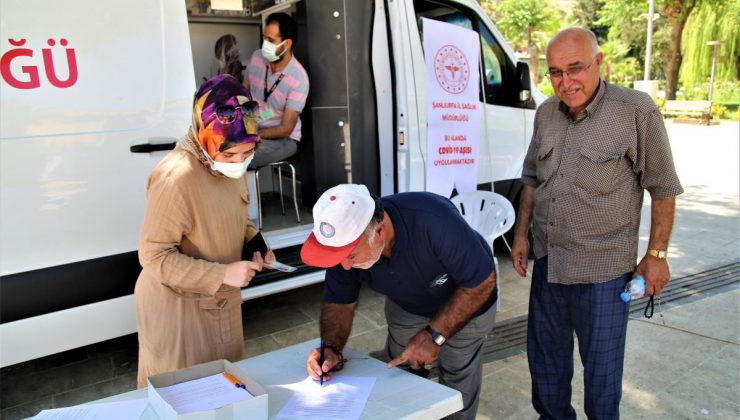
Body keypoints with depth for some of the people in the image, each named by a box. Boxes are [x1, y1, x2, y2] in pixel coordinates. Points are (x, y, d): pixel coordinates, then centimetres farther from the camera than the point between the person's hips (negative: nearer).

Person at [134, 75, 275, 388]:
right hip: (179, 307, -7)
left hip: (220, 301, 8)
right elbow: (154, 256, -24)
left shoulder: (231, 166, -3)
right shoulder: (176, 177, -29)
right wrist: (222, 274, -26)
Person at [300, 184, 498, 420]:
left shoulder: (434, 221, -43)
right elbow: (339, 302, -14)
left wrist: (434, 334, -34)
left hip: (467, 302, -3)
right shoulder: (346, 239, -28)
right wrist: (331, 348, -32)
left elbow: (482, 282, -31)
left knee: (457, 379, 5)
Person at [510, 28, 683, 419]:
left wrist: (655, 255, -7)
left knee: (601, 367, 10)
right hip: (547, 261, 6)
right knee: (544, 357, 20)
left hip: (603, 270, -5)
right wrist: (521, 233, 13)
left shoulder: (637, 110, -15)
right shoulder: (546, 113, 3)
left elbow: (662, 189, -9)